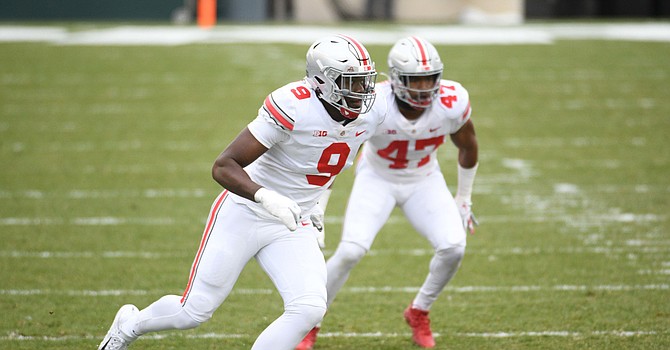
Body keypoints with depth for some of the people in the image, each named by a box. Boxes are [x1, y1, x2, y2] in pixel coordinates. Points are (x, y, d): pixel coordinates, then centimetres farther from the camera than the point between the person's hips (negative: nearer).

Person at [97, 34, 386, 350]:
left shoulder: (370, 114, -6)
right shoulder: (294, 107, -27)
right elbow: (223, 166, -26)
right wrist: (266, 197, -41)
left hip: (292, 226, 5)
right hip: (244, 215, -5)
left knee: (309, 310, -16)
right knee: (194, 311, 4)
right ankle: (130, 324, 38)